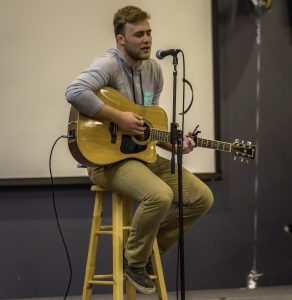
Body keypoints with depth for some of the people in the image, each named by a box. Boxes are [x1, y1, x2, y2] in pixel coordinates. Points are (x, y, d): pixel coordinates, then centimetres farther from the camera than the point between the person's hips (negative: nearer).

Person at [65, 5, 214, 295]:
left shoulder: (154, 70, 9)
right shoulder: (108, 64, -15)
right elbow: (75, 92, -35)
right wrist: (119, 118, -28)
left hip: (142, 153, 8)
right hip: (106, 156, -8)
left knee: (202, 197, -2)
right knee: (160, 195, -34)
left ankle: (150, 248, 14)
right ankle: (134, 261, -8)